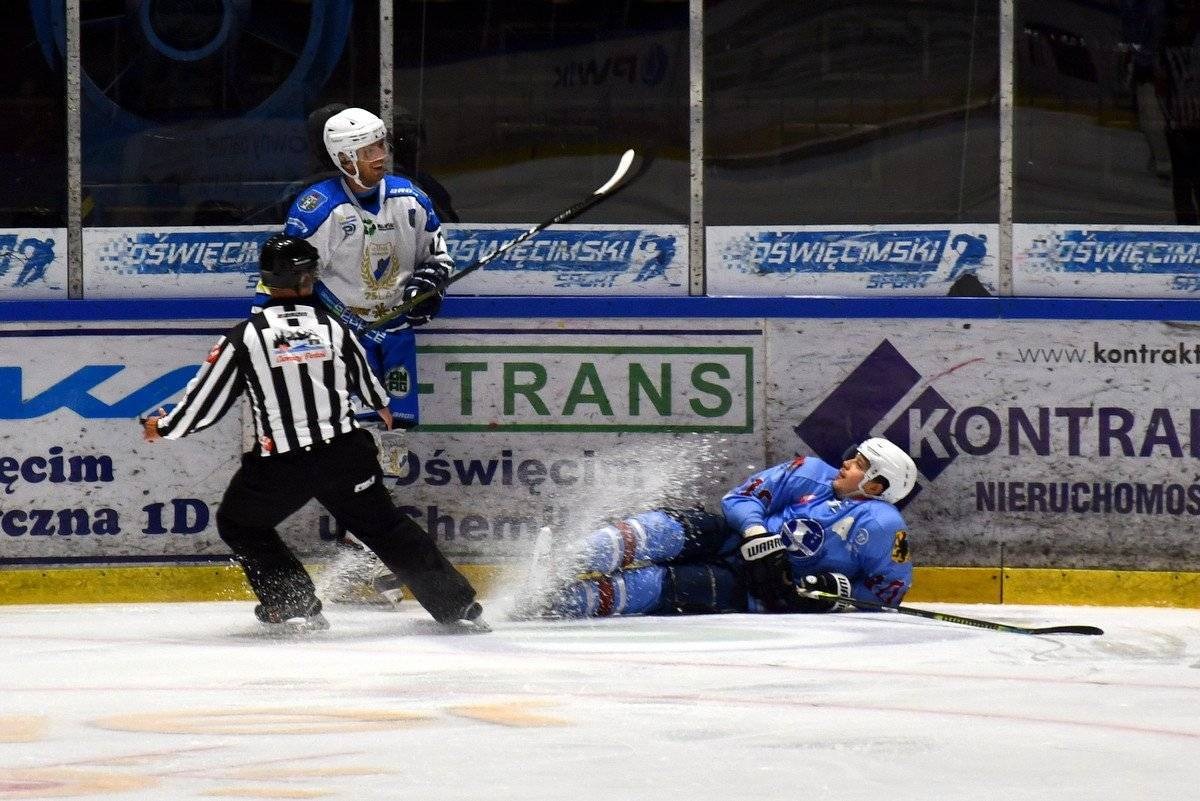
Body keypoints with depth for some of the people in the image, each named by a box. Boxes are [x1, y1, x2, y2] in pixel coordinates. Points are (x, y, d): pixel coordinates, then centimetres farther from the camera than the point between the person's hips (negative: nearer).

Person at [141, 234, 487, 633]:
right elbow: (365, 380, 19)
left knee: (238, 524, 21)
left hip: (279, 465, -3)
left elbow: (206, 399, 2)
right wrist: (384, 411, 42)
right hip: (346, 454, 3)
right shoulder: (332, 327, 4)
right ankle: (457, 603, 17)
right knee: (385, 526, 16)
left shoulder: (245, 336, -4)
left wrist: (163, 427, 20)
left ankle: (294, 604, 12)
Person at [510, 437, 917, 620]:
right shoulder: (813, 474, 10)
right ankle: (566, 566, -43)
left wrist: (839, 591, -19)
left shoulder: (882, 526, -5)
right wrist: (759, 538, -15)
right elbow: (743, 497, 4)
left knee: (663, 585, -27)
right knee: (679, 528, -29)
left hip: (759, 593, -4)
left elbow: (888, 589, -3)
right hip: (732, 542, 4)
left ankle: (559, 599, -38)